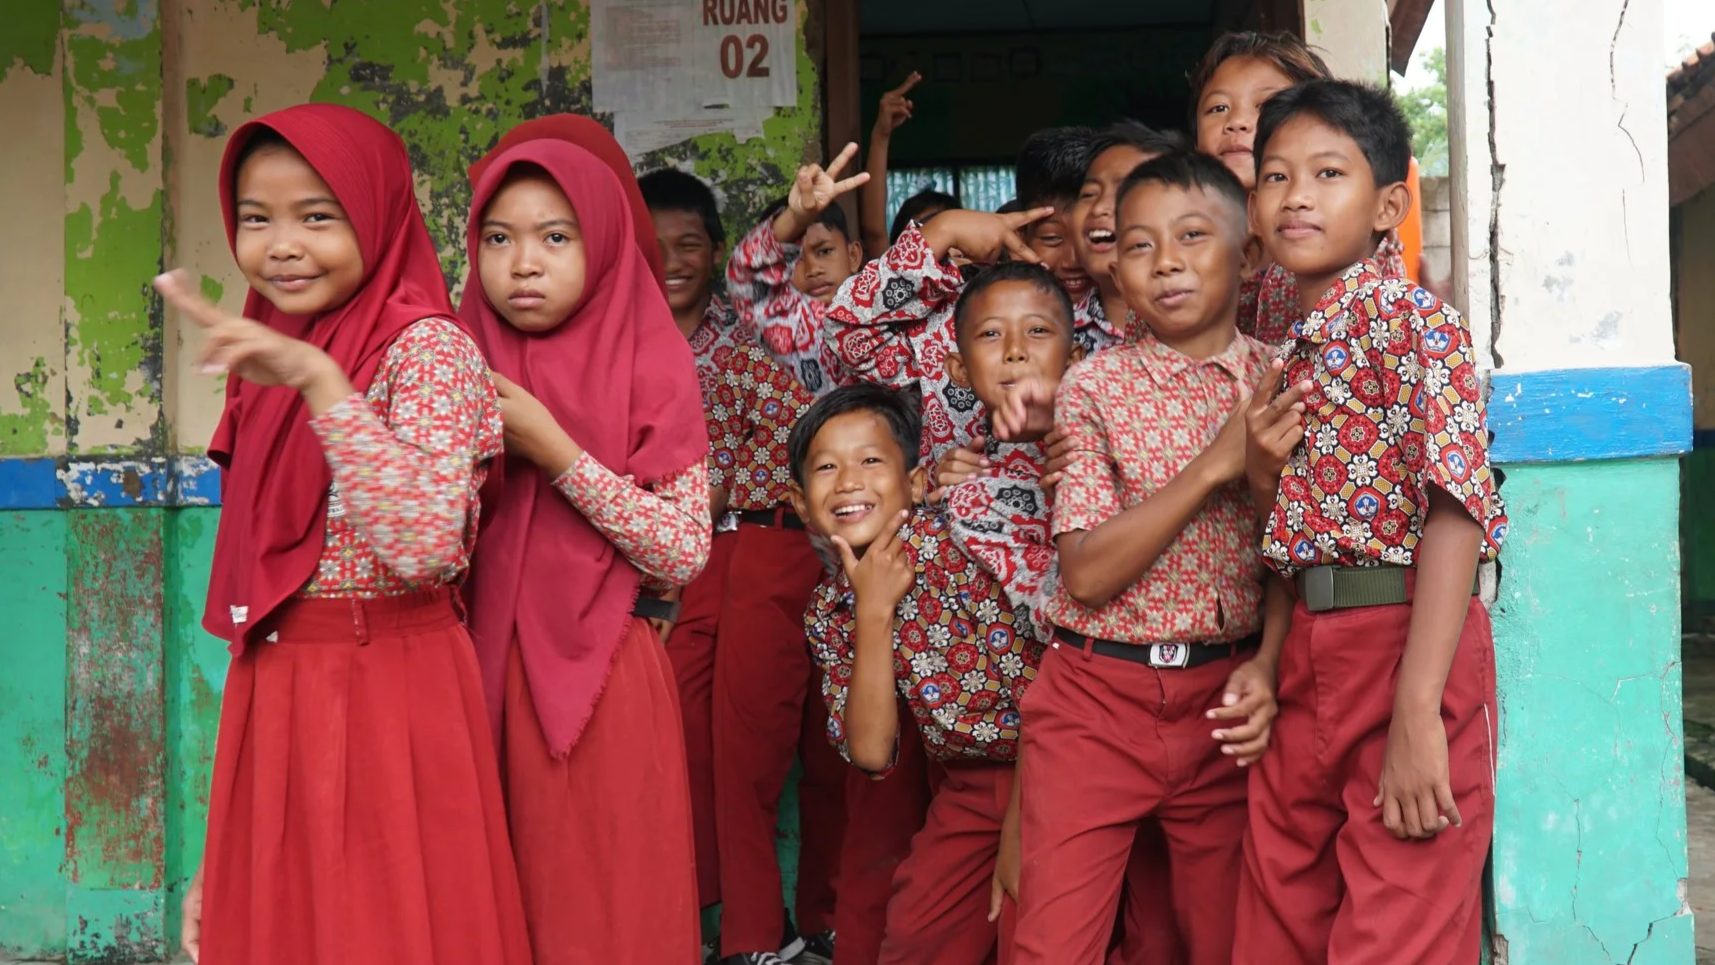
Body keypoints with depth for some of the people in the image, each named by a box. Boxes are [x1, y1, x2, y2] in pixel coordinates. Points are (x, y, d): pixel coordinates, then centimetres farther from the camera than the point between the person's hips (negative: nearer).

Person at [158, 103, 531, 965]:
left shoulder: (427, 346, -10)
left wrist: (318, 379, -31)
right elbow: (253, 593, 16)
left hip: (385, 708, -7)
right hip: (270, 714, 7)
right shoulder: (268, 365, 12)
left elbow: (427, 544, -27)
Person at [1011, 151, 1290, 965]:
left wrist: (1268, 666, -14)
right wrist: (1214, 468, -16)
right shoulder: (1094, 388, -2)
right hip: (1096, 696, -2)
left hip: (1224, 702, 2)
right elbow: (1086, 575, -11)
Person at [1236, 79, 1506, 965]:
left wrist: (1417, 714, -26)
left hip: (1409, 648, -8)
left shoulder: (1410, 317, -9)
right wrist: (1262, 474, -4)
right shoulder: (1291, 352, 13)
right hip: (1305, 659, 8)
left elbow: (1457, 503, -20)